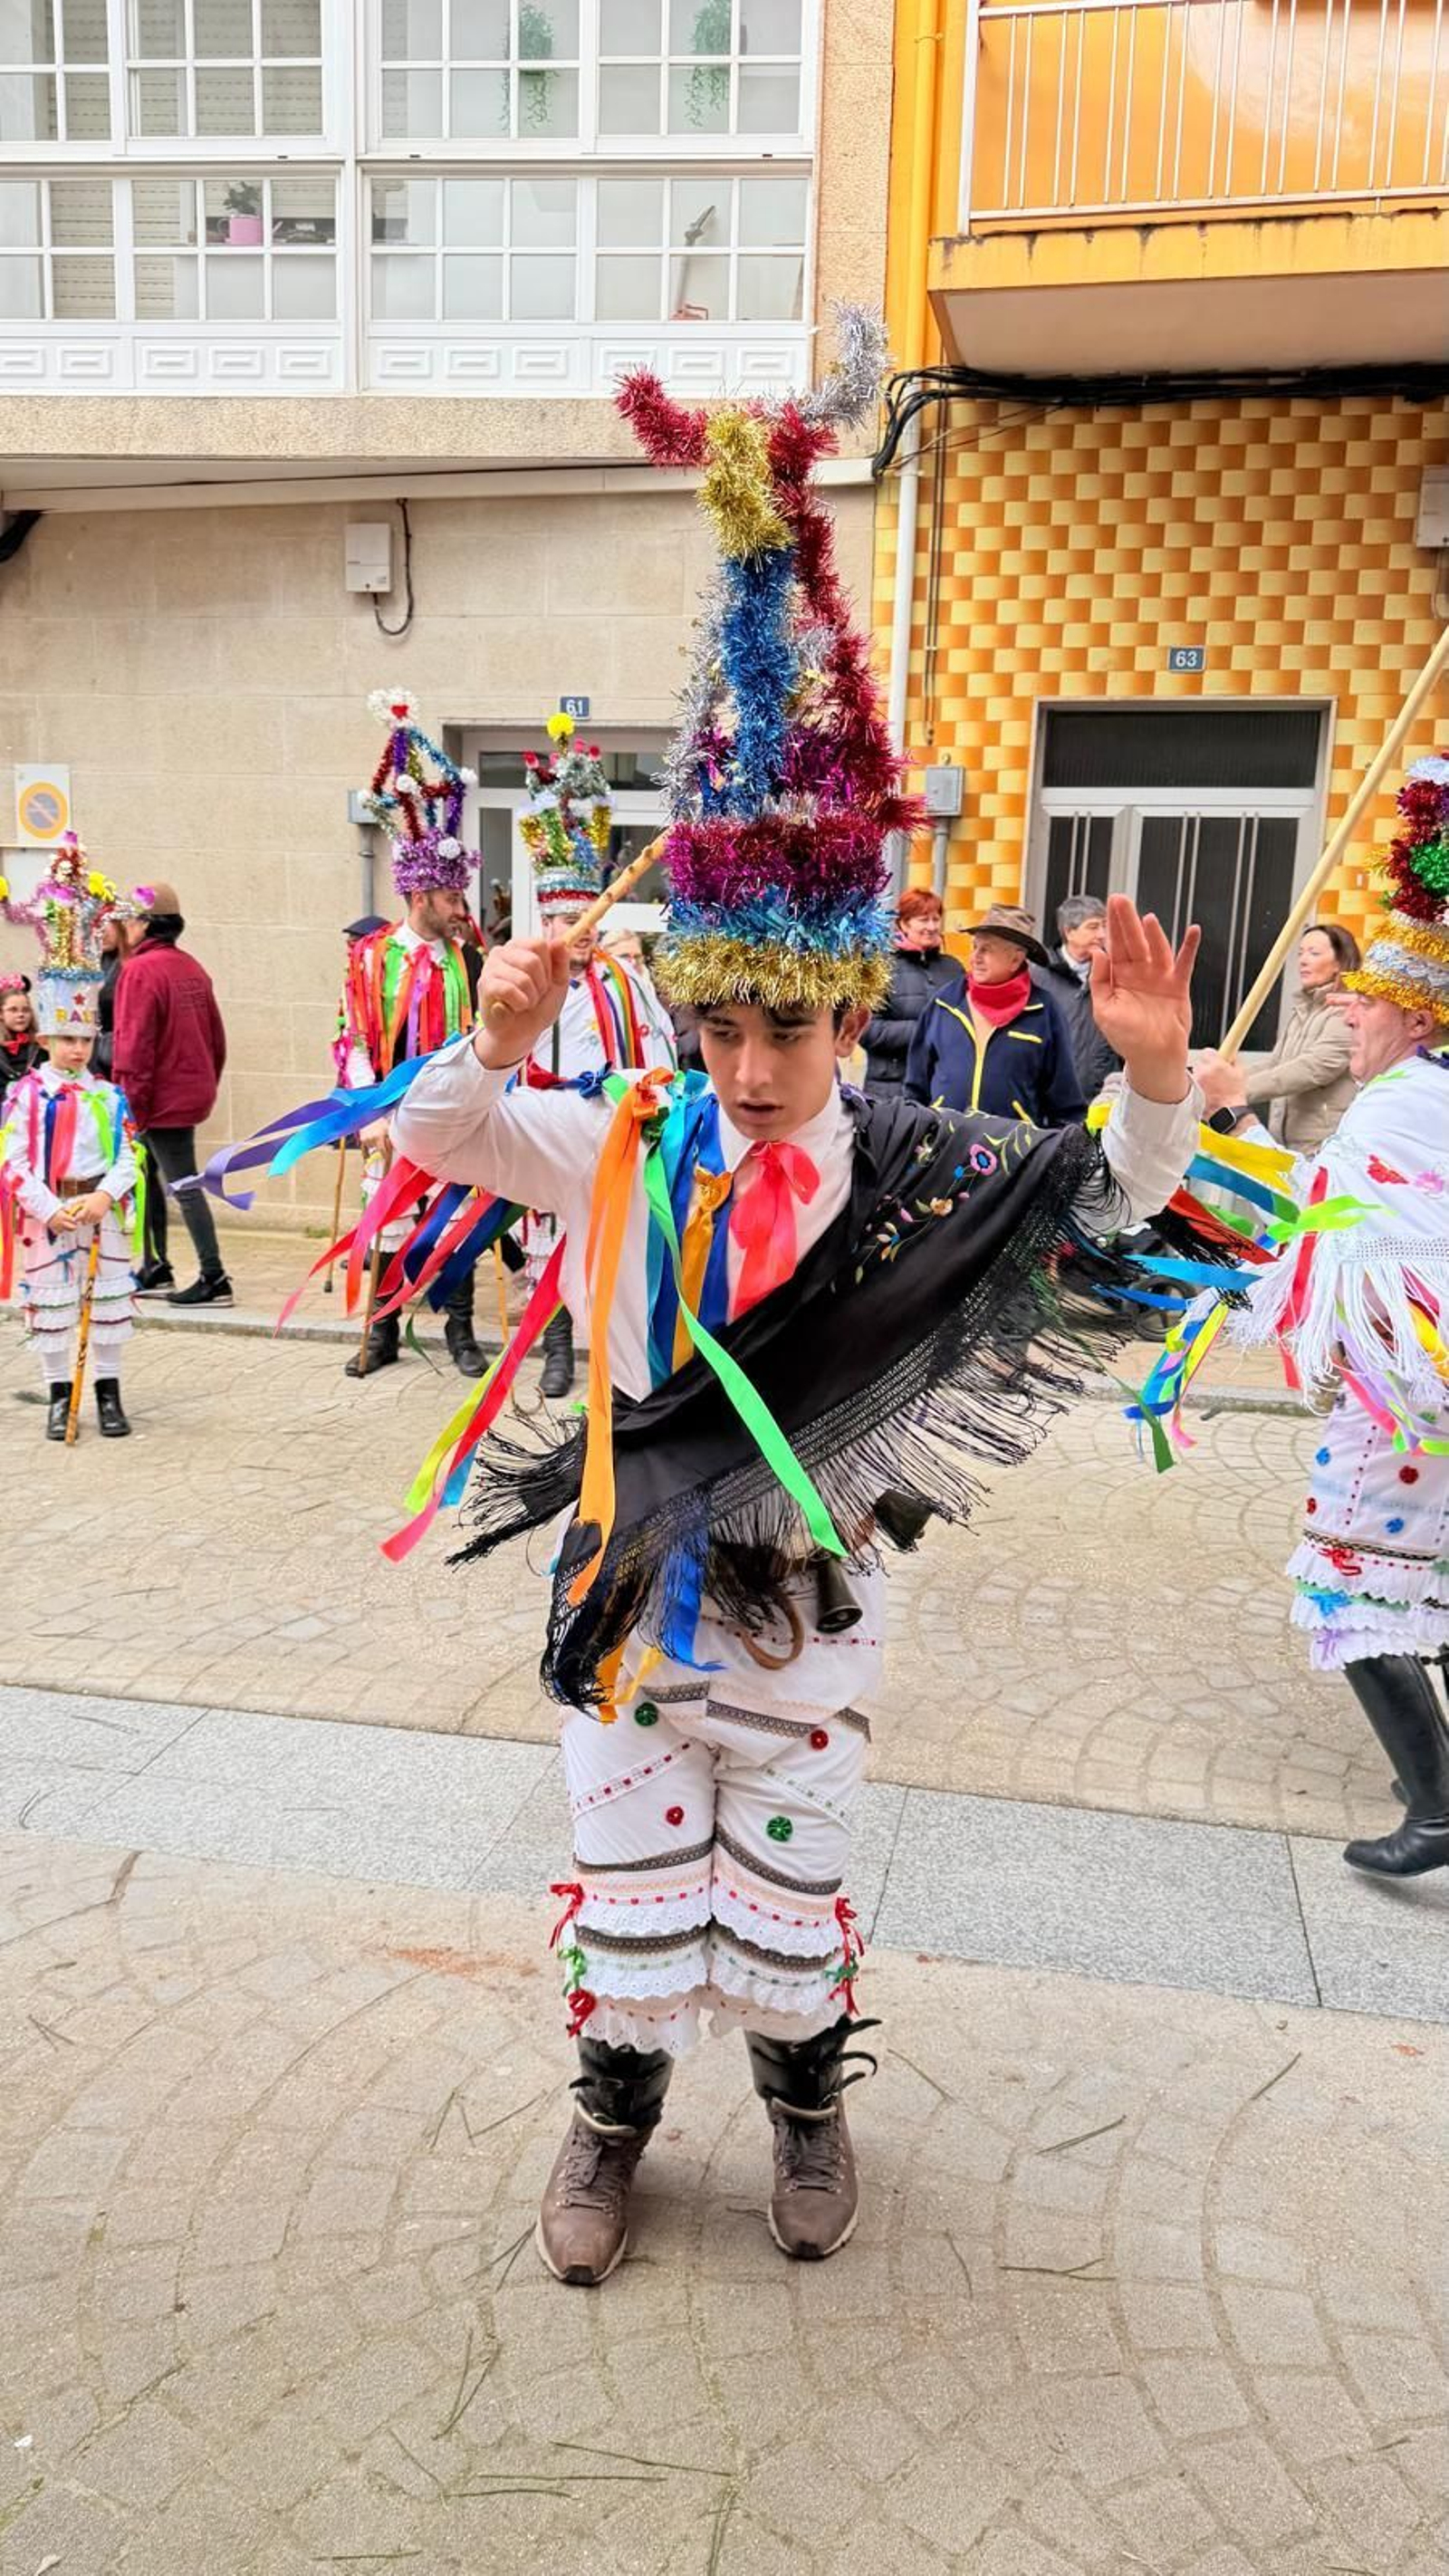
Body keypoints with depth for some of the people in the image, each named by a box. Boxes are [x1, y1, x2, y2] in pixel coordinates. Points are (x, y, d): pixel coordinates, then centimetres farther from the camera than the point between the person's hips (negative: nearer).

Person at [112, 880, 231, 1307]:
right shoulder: (192, 968, 11)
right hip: (194, 1092, 9)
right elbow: (216, 1037, 14)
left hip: (162, 1099, -9)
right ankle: (156, 1271, 24)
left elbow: (134, 1046, -18)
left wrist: (130, 1106, -14)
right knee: (148, 1176, 18)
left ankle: (214, 1279, -4)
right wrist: (208, 1085, 21)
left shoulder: (141, 970, -14)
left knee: (182, 1184, -5)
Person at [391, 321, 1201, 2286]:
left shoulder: (909, 1167, -11)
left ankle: (807, 2102, 47)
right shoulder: (621, 1143, -9)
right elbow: (431, 1140, -7)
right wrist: (499, 1044, -28)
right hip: (632, 1591, 1)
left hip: (805, 1607, 0)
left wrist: (1155, 1074, -30)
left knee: (790, 1892, 19)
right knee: (632, 1889, 18)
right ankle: (616, 2115, 43)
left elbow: (1113, 1199, -10)